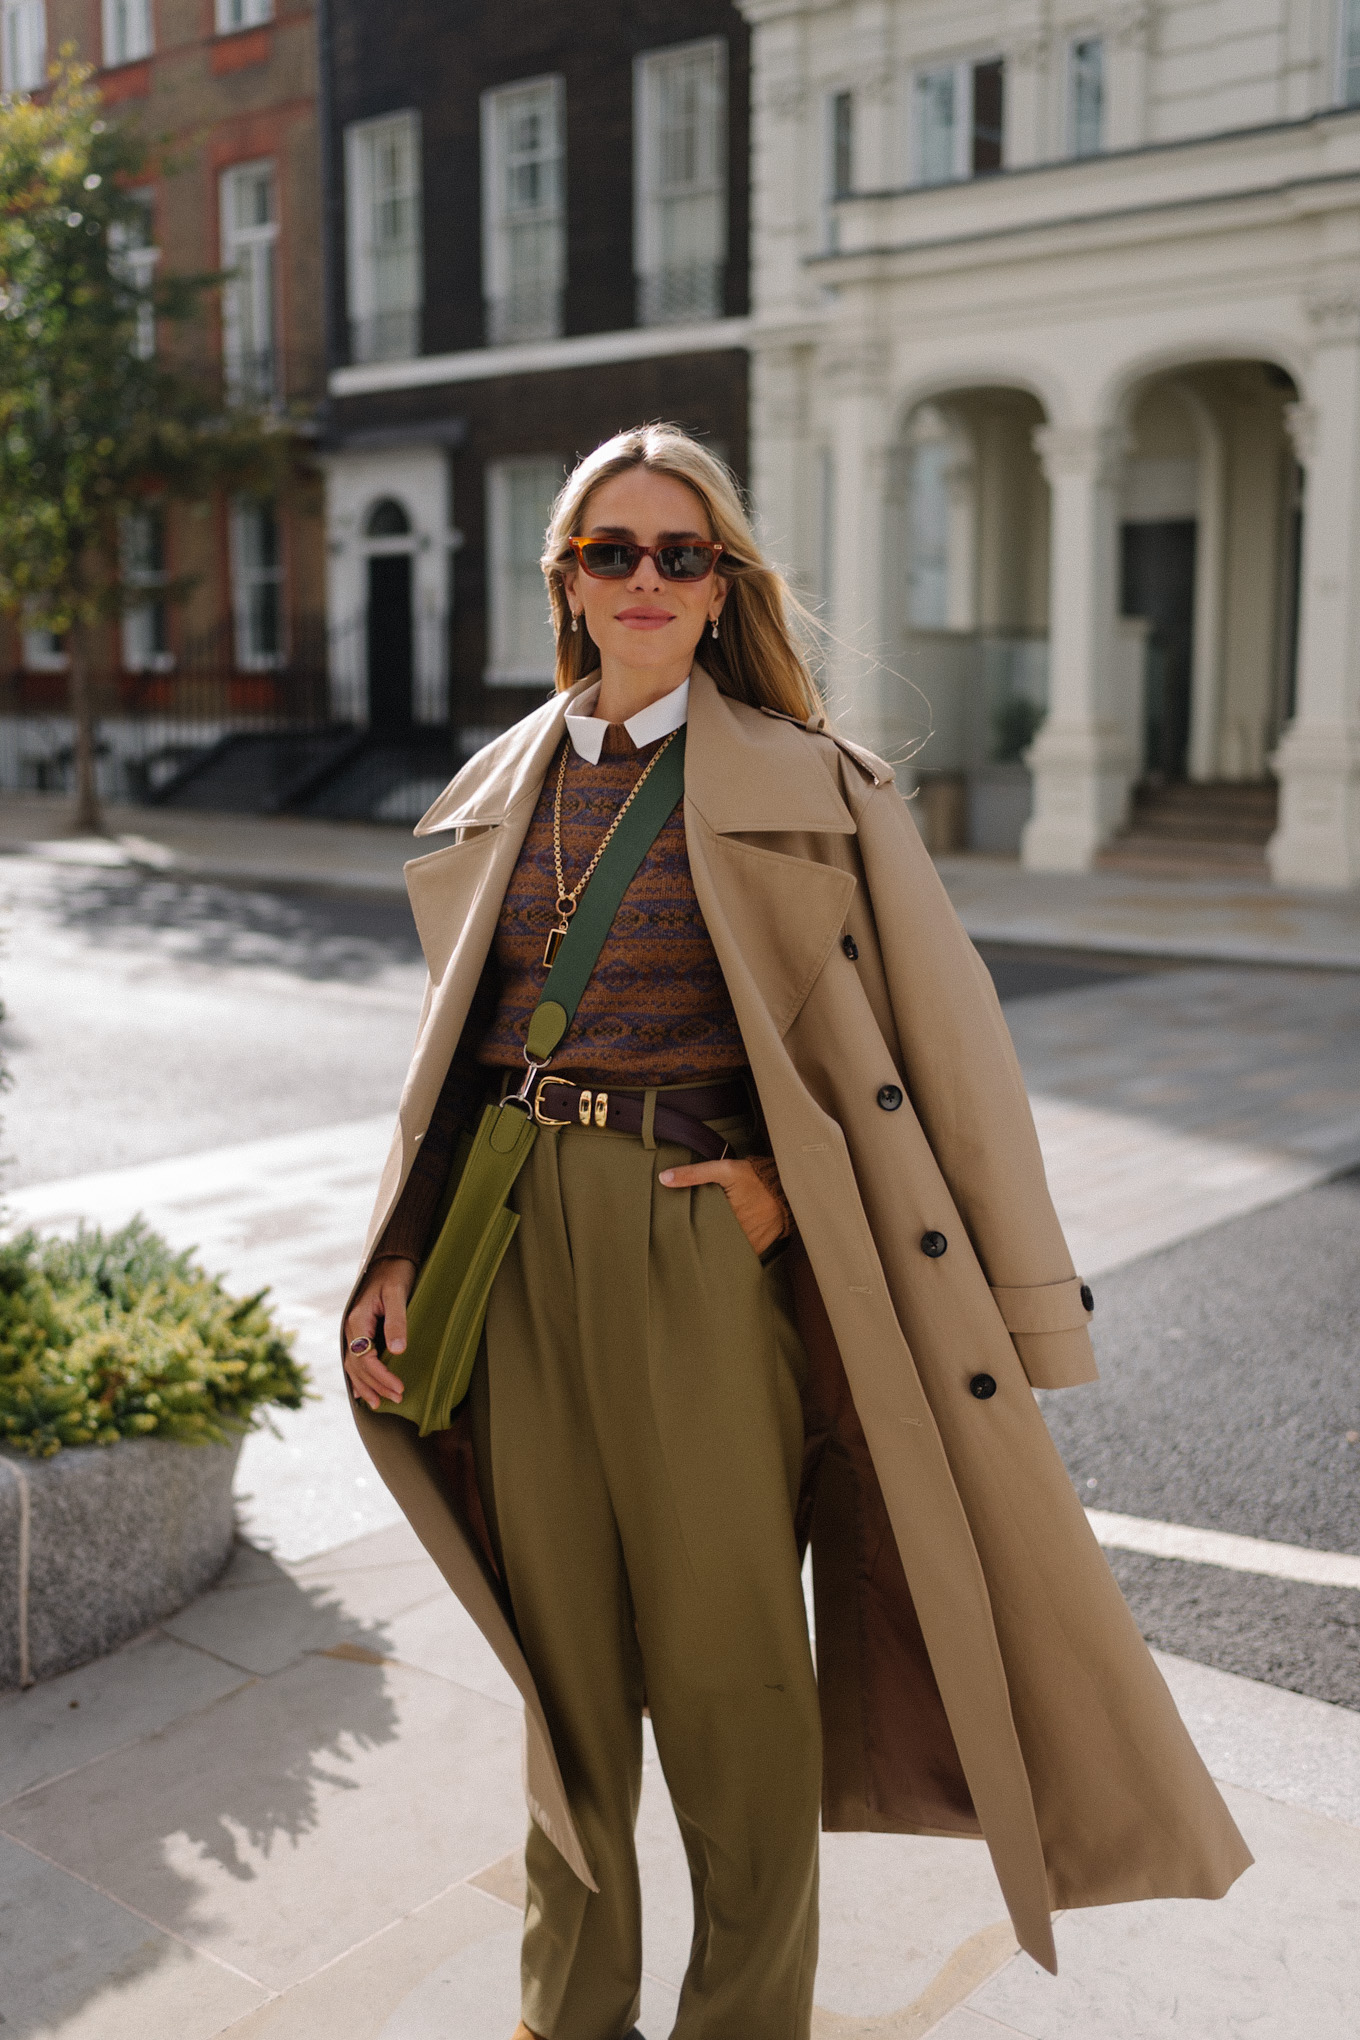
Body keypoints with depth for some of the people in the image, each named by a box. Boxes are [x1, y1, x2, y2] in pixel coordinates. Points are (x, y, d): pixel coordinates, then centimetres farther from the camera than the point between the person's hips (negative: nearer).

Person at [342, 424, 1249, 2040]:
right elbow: (454, 1053, 13)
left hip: (711, 1250, -4)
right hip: (525, 1248, 4)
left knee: (726, 1660, 5)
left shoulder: (804, 783, -5)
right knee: (563, 1651, 16)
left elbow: (934, 1036, -4)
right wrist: (397, 1254, 6)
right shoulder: (500, 790, 9)